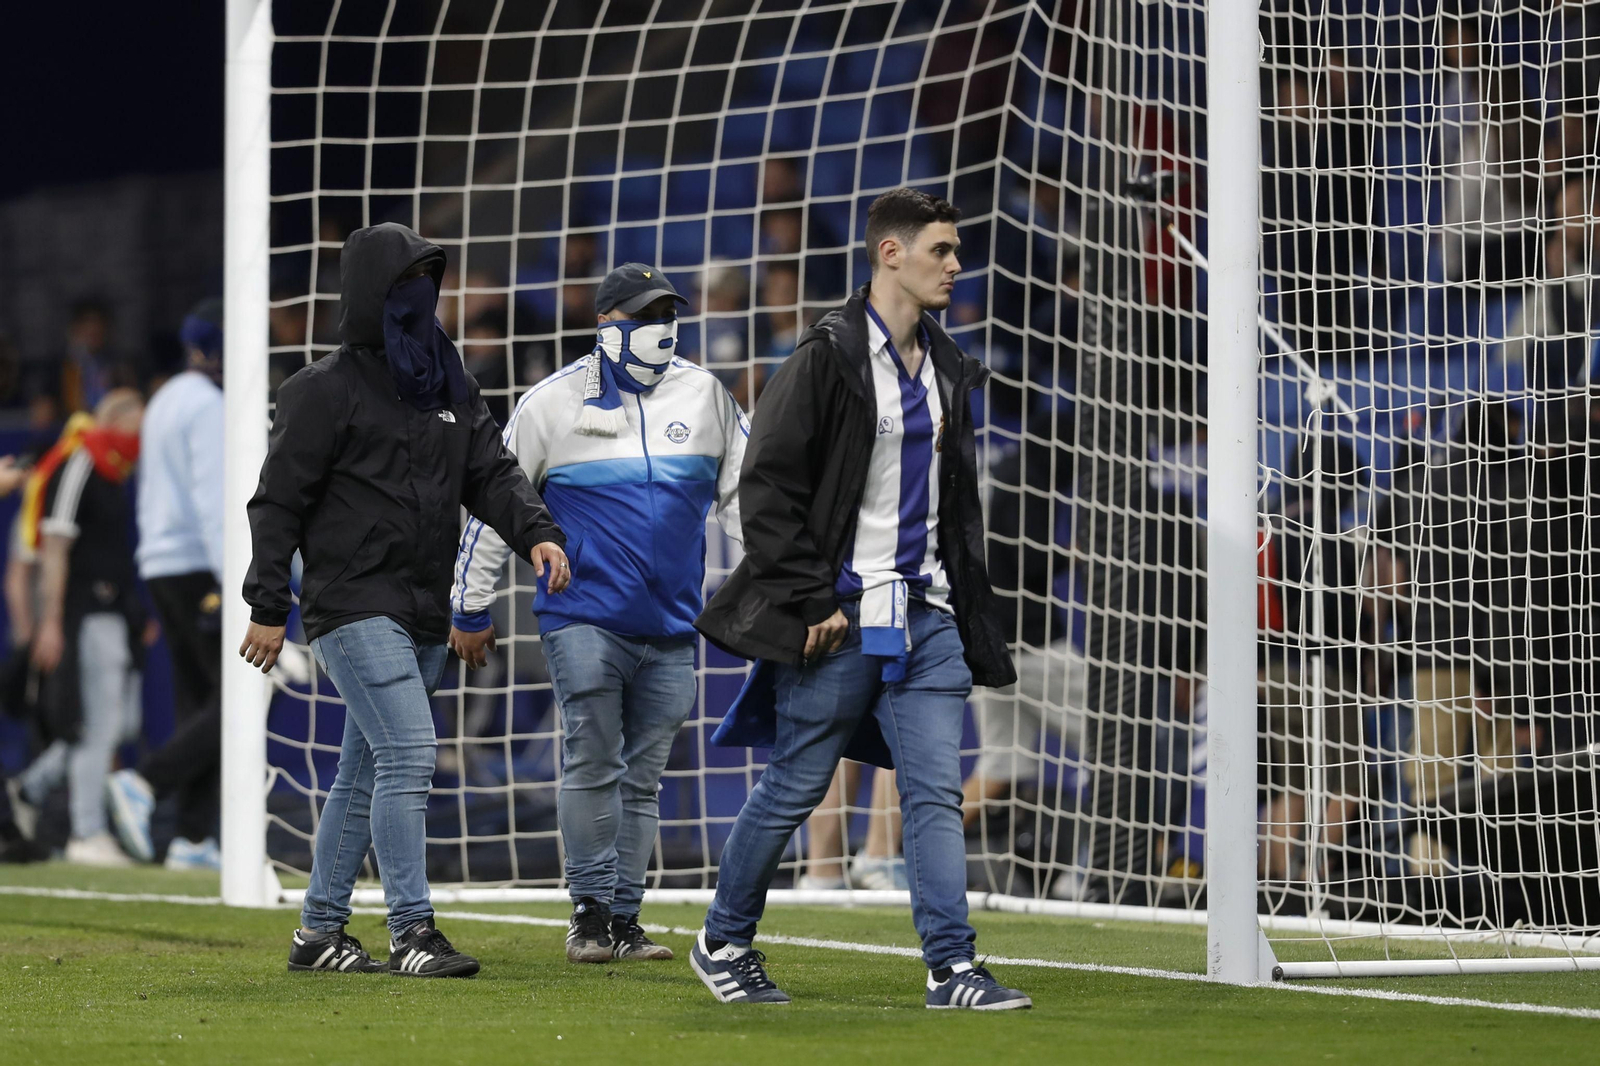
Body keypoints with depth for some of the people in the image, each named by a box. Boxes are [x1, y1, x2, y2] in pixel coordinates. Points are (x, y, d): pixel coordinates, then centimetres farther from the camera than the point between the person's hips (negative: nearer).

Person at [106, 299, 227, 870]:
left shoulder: (164, 402, 17)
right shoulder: (209, 406, -11)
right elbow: (211, 497, -19)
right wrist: (232, 582, -23)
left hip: (160, 565, 9)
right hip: (200, 566, -9)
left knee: (196, 701, 7)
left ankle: (193, 837, 0)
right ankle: (144, 783, -18)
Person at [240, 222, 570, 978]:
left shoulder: (450, 389, 16)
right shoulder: (327, 390, -6)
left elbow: (492, 474, 10)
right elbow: (278, 502, -6)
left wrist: (535, 532, -10)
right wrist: (268, 609, -10)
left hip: (424, 615, 7)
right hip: (355, 607, -7)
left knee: (367, 773, 11)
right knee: (408, 754, -17)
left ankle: (319, 931, 19)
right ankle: (411, 931, -17)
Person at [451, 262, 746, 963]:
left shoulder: (703, 396, 10)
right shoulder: (554, 404, 1)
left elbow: (744, 496, 18)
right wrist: (470, 610, 8)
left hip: (670, 627, 3)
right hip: (584, 617, -3)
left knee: (642, 778, 6)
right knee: (592, 764, -10)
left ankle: (623, 920, 10)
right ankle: (590, 911, -1)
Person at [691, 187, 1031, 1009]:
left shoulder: (946, 370, 15)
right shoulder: (829, 357, -8)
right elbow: (766, 486, -11)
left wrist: (970, 613, 16)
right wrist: (811, 601, -14)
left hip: (927, 618, 6)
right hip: (841, 618, -6)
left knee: (936, 793, -3)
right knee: (794, 788, 3)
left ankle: (952, 967, -6)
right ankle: (723, 942, 20)